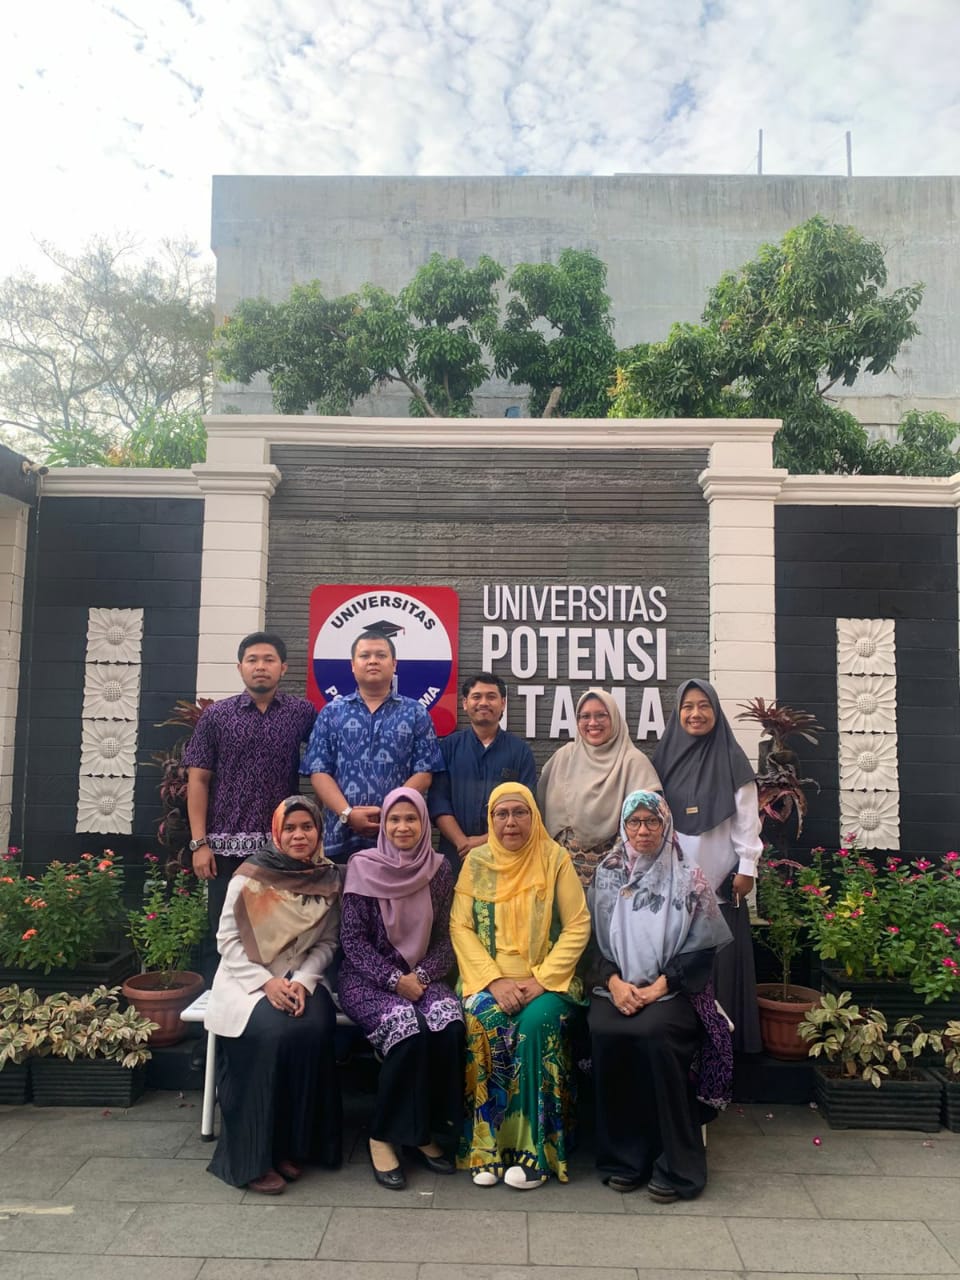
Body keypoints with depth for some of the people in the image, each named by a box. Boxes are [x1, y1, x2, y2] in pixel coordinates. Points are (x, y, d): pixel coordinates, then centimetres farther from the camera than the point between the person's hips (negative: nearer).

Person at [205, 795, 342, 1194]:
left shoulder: (329, 879, 2)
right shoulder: (251, 875, -6)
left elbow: (327, 943, 3)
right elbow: (228, 939, -5)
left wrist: (303, 981, -14)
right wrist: (266, 982, -16)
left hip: (301, 980, 2)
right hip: (248, 979, -2)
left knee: (312, 1030, -28)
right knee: (269, 1033, -31)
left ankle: (292, 1145, -11)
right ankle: (252, 1156, -17)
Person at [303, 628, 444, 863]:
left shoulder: (416, 713, 8)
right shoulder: (331, 712, 9)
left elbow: (423, 772, 1)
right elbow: (318, 771, 2)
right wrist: (348, 814, -12)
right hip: (341, 837, 1)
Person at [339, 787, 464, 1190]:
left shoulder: (439, 870, 3)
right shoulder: (363, 867, -5)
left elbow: (445, 936, 6)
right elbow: (352, 938, -6)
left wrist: (422, 976, -11)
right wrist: (394, 980, -16)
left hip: (422, 977, 3)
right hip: (368, 978, -3)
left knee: (449, 1023, -28)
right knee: (408, 1028, -31)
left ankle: (426, 1131, -9)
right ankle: (384, 1136, -11)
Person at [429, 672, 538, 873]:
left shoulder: (520, 750, 5)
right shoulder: (448, 747, 7)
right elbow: (438, 801, -1)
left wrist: (487, 840, -14)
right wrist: (463, 842, -14)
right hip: (456, 855, 1)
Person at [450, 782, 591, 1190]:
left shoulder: (554, 858, -1)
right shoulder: (476, 862, 4)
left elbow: (577, 926, -3)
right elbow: (460, 927, -1)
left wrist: (541, 980, -13)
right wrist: (494, 980, -14)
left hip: (547, 981, -1)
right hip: (489, 979, 1)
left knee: (537, 1022, -30)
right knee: (484, 1021, -28)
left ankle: (532, 1149, -18)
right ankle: (486, 1145, -16)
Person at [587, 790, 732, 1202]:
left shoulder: (688, 878, 2)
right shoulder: (607, 874, 9)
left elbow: (701, 948, -2)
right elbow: (595, 939, 6)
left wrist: (659, 986, -13)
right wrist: (614, 982, -10)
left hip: (671, 989, -2)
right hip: (617, 986, 2)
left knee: (655, 1033, -31)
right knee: (605, 1032, -27)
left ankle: (674, 1165, -15)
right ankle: (623, 1157, -9)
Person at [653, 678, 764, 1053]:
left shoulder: (732, 760, -2)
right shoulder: (664, 758, 6)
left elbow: (747, 819, -2)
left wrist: (747, 867, -7)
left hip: (719, 879, -2)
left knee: (720, 960, 1)